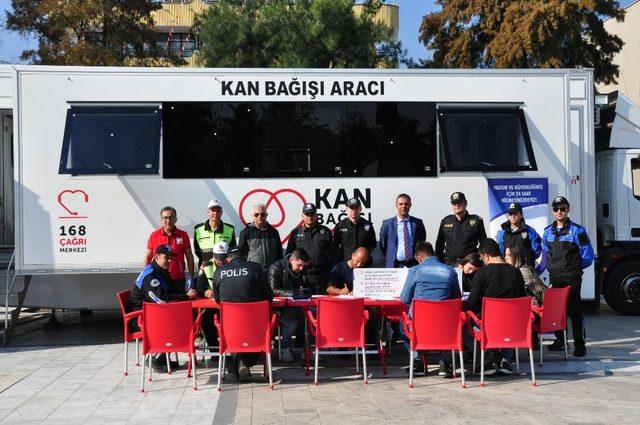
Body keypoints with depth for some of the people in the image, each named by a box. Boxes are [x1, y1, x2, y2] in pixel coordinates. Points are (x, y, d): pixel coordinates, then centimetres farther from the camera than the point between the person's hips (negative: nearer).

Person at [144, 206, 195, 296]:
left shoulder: (183, 235, 3)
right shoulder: (154, 235, 4)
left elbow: (189, 257, 7)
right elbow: (148, 257, 9)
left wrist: (190, 277, 0)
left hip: (178, 280, 0)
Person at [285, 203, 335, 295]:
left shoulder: (325, 231, 10)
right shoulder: (295, 233, 11)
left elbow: (332, 254, 10)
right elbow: (289, 254, 12)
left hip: (322, 276, 0)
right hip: (302, 275, 0)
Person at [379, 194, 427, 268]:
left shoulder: (417, 223, 6)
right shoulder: (387, 224, 3)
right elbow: (383, 245, 10)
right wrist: (390, 258, 7)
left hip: (413, 264, 1)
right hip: (394, 265, -1)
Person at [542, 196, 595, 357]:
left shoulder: (577, 230, -5)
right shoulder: (548, 231, 10)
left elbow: (587, 256, -3)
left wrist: (573, 268, 2)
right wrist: (553, 267, 13)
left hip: (572, 278, -5)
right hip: (554, 278, 5)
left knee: (574, 311, -5)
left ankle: (579, 344, 0)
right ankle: (560, 340, 23)